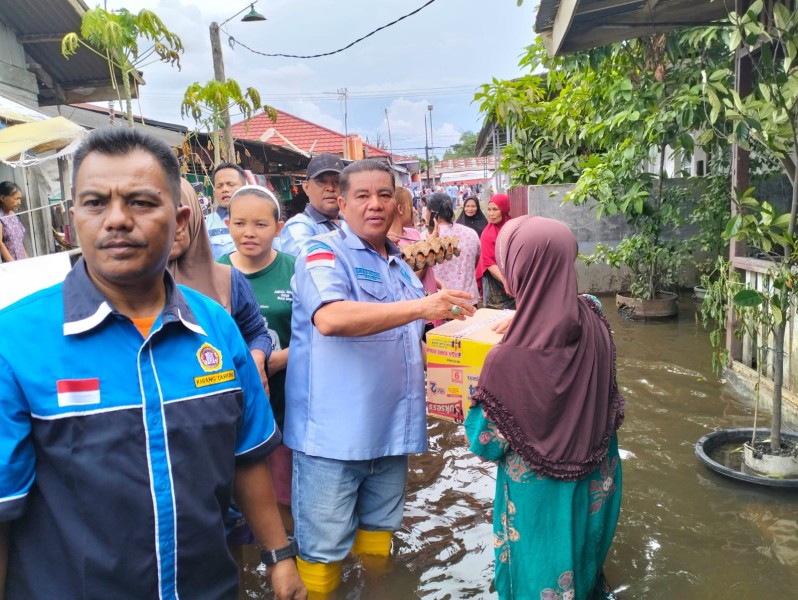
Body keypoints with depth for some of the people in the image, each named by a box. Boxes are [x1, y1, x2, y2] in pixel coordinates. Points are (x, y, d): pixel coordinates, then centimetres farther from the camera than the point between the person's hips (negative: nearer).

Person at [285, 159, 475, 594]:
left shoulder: (399, 266, 14)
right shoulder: (324, 252, -9)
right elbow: (330, 318, -29)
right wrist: (420, 306, -34)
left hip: (391, 428, 7)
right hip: (335, 432, -7)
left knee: (379, 531, 23)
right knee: (324, 547, 6)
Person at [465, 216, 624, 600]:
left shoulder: (510, 357, -31)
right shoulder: (594, 320, -16)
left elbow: (487, 444, -18)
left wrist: (477, 398, -1)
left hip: (541, 495, -5)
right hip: (596, 483, 5)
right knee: (583, 567, 29)